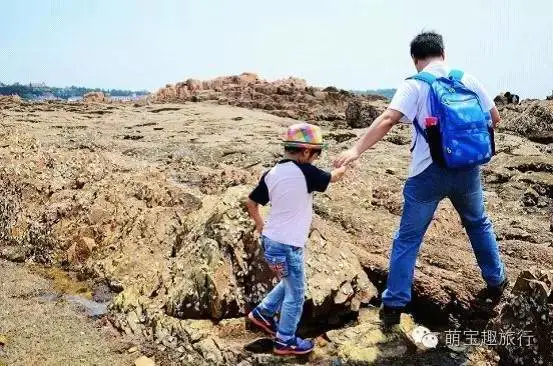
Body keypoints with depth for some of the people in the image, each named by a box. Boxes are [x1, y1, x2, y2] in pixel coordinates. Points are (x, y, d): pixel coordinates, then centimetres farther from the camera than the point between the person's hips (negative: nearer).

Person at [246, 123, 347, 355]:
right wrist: (345, 165, 22)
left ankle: (262, 313, 37)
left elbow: (251, 202, 11)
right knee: (295, 294, 10)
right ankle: (285, 342, 21)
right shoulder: (305, 172, -16)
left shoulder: (272, 174, 2)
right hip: (288, 245, -8)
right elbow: (333, 178, 2)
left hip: (270, 240, 8)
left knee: (290, 284, 28)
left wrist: (260, 224, 25)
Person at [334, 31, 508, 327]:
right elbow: (494, 117, 13)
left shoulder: (414, 85, -7)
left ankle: (393, 306, 9)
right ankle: (496, 282, 40)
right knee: (478, 223, 29)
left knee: (407, 238, 6)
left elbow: (387, 119, -22)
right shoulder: (467, 80, 6)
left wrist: (356, 150, -29)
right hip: (467, 169, 4)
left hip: (429, 173, -4)